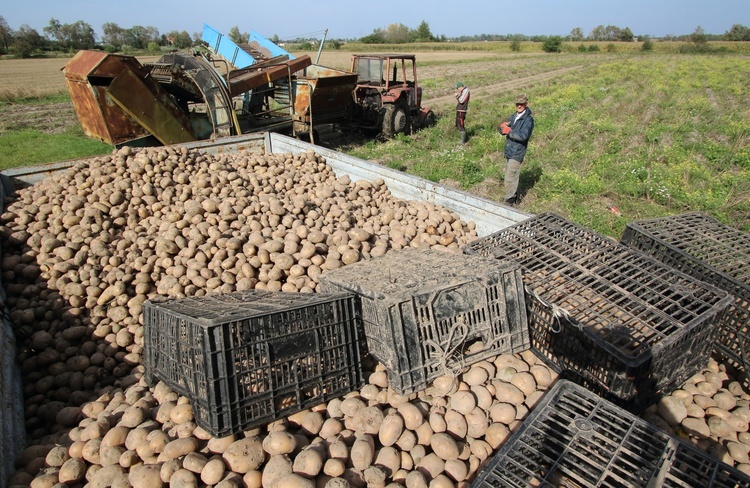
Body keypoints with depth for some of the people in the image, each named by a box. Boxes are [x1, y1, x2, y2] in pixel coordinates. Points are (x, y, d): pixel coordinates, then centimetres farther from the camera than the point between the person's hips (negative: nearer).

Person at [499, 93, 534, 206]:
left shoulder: (528, 119, -11)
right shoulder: (513, 117, 13)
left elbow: (523, 135, -24)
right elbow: (502, 129, 12)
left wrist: (509, 131, -18)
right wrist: (503, 126, -11)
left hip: (517, 153, -8)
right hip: (508, 151, 8)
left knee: (510, 178, -10)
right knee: (512, 177, 17)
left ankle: (510, 201, -3)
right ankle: (514, 198, 30)